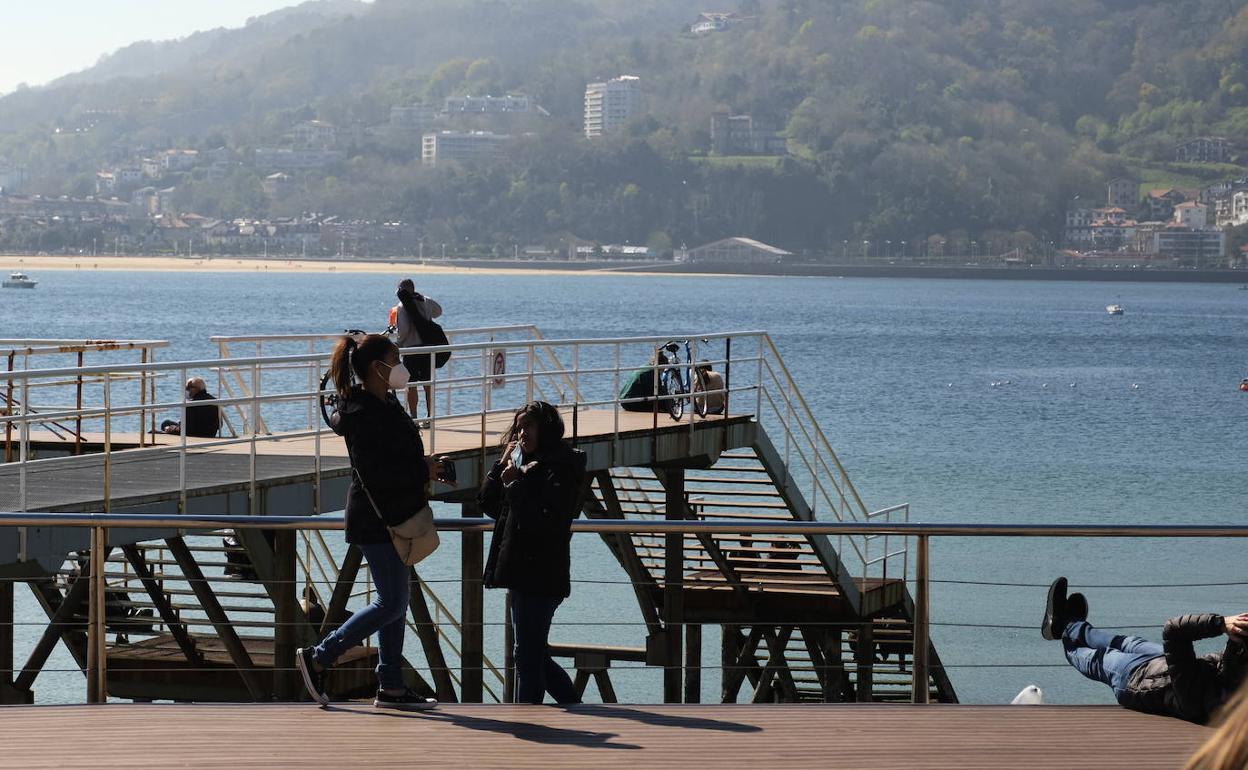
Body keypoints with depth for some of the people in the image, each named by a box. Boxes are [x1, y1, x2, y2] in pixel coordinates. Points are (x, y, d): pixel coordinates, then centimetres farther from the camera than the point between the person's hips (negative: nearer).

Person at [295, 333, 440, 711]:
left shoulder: (386, 403, 11)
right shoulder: (364, 414, -20)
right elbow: (374, 474, -25)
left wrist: (424, 469, 6)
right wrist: (424, 472, -15)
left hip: (394, 515, 10)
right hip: (376, 519, -10)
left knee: (396, 600, 12)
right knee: (391, 603, -7)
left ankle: (391, 687, 16)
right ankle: (318, 658, 1)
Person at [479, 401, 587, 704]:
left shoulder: (560, 469, -12)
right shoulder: (525, 464, 16)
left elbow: (549, 521, -23)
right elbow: (489, 505, 18)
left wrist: (514, 485, -18)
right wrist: (501, 467, 7)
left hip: (539, 577, -10)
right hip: (522, 575, 10)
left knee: (528, 655, -6)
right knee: (535, 656, 15)